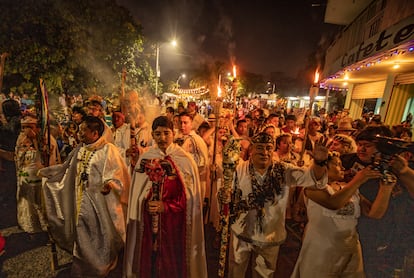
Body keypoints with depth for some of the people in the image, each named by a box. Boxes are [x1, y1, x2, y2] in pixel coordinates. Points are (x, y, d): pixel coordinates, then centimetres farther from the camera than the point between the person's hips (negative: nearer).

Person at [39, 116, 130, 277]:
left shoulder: (108, 150, -17)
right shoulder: (79, 150, 7)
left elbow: (118, 175, -21)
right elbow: (66, 168, 21)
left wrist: (109, 184, -39)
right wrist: (45, 172, 24)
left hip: (99, 204, -7)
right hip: (81, 203, 7)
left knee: (98, 240, 8)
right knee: (82, 239, 20)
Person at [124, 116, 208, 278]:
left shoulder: (185, 160, -8)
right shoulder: (145, 159, -1)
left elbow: (190, 196, -6)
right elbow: (137, 193, 6)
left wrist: (166, 206, -13)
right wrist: (146, 204, -9)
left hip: (175, 222, -2)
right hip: (150, 221, 2)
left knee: (173, 260, 13)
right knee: (149, 258, 15)